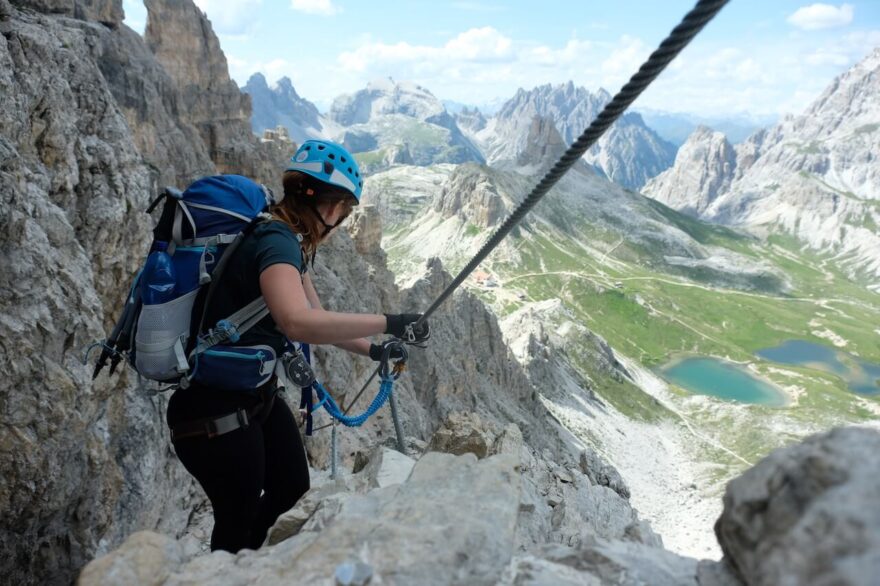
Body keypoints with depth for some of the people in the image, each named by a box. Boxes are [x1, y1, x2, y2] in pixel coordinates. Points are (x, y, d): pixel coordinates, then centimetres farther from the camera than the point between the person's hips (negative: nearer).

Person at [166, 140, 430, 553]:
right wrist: (388, 323, -36)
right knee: (239, 519, 10)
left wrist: (373, 350, 9)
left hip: (255, 395, 10)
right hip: (215, 410, -10)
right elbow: (299, 322, -44)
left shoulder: (287, 239, 6)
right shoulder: (275, 240, -25)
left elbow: (317, 317, 14)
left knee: (294, 491, 21)